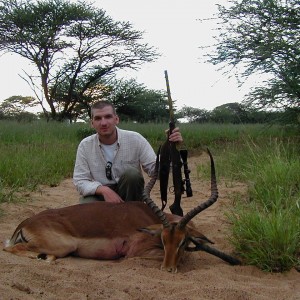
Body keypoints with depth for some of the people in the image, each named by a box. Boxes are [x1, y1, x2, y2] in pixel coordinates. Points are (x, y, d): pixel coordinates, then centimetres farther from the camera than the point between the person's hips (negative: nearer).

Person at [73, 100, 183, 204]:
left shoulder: (135, 139, -10)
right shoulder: (85, 145, -7)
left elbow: (154, 169, -13)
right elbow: (80, 181, -9)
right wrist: (103, 189, -28)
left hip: (130, 194, 1)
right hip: (99, 194, -1)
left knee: (132, 173, -30)